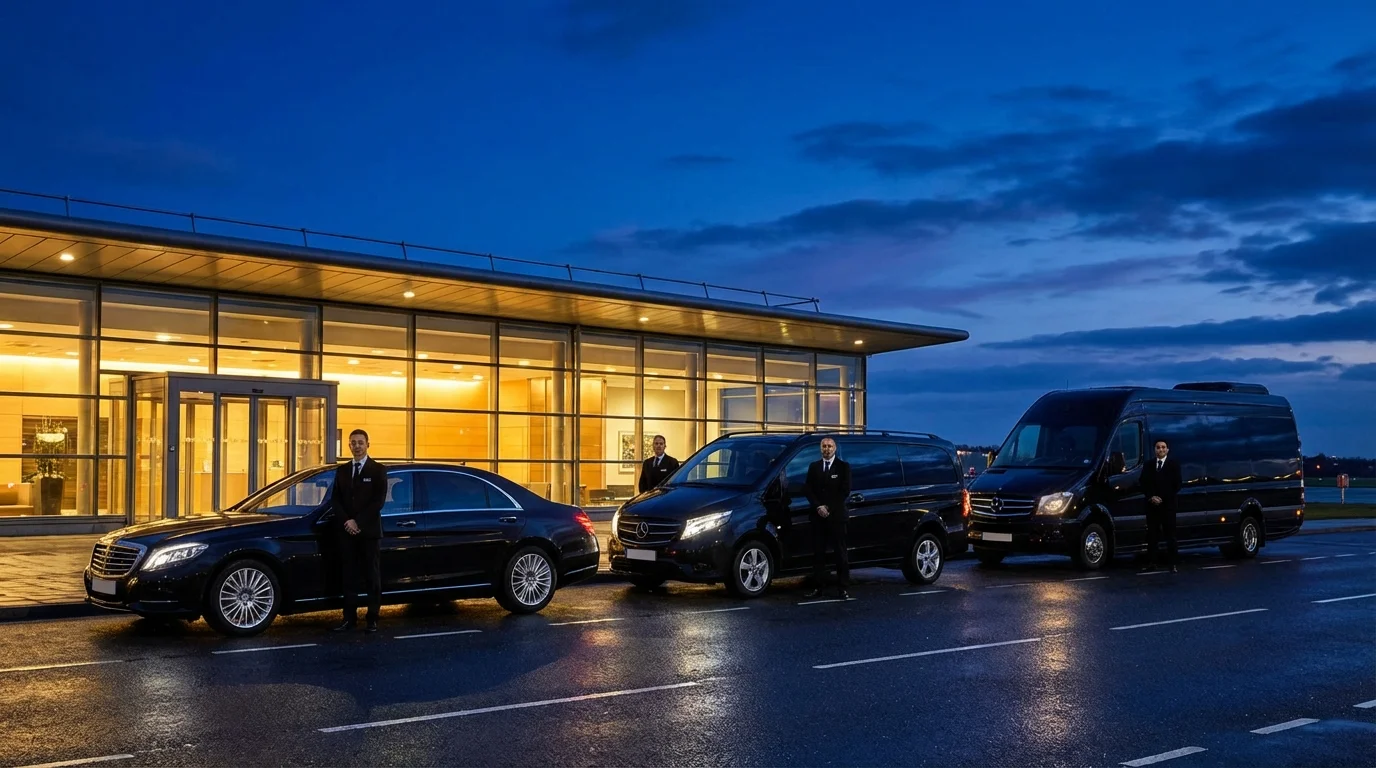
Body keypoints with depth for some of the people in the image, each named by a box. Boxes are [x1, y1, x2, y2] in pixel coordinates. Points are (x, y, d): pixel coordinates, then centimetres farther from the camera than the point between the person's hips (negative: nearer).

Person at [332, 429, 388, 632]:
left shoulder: (378, 470, 0)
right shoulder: (342, 471, 12)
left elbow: (379, 501, -8)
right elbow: (335, 500, 8)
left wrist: (358, 522, -14)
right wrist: (346, 521, -9)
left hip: (369, 531, -4)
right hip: (346, 531, 4)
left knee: (372, 577, 0)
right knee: (348, 577, 5)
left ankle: (372, 619, 4)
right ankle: (350, 618, 9)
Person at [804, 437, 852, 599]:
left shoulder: (843, 467, 4)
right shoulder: (813, 467, 12)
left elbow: (845, 491, -2)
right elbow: (808, 489, 6)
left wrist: (829, 507, -6)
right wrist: (818, 507, -8)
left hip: (836, 515, -3)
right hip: (818, 516, 3)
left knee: (840, 552, -1)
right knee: (818, 552, 3)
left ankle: (842, 587, 0)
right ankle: (817, 586, 6)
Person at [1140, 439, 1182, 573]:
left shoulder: (1173, 465, 3)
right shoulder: (1148, 465, 11)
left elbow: (1177, 485, -3)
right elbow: (1144, 484, 8)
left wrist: (1162, 498, -10)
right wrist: (1151, 497, -7)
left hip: (1168, 505, -3)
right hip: (1152, 505, 3)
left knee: (1170, 535, -1)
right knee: (1152, 535, 3)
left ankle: (1172, 564, -1)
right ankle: (1151, 563, 6)